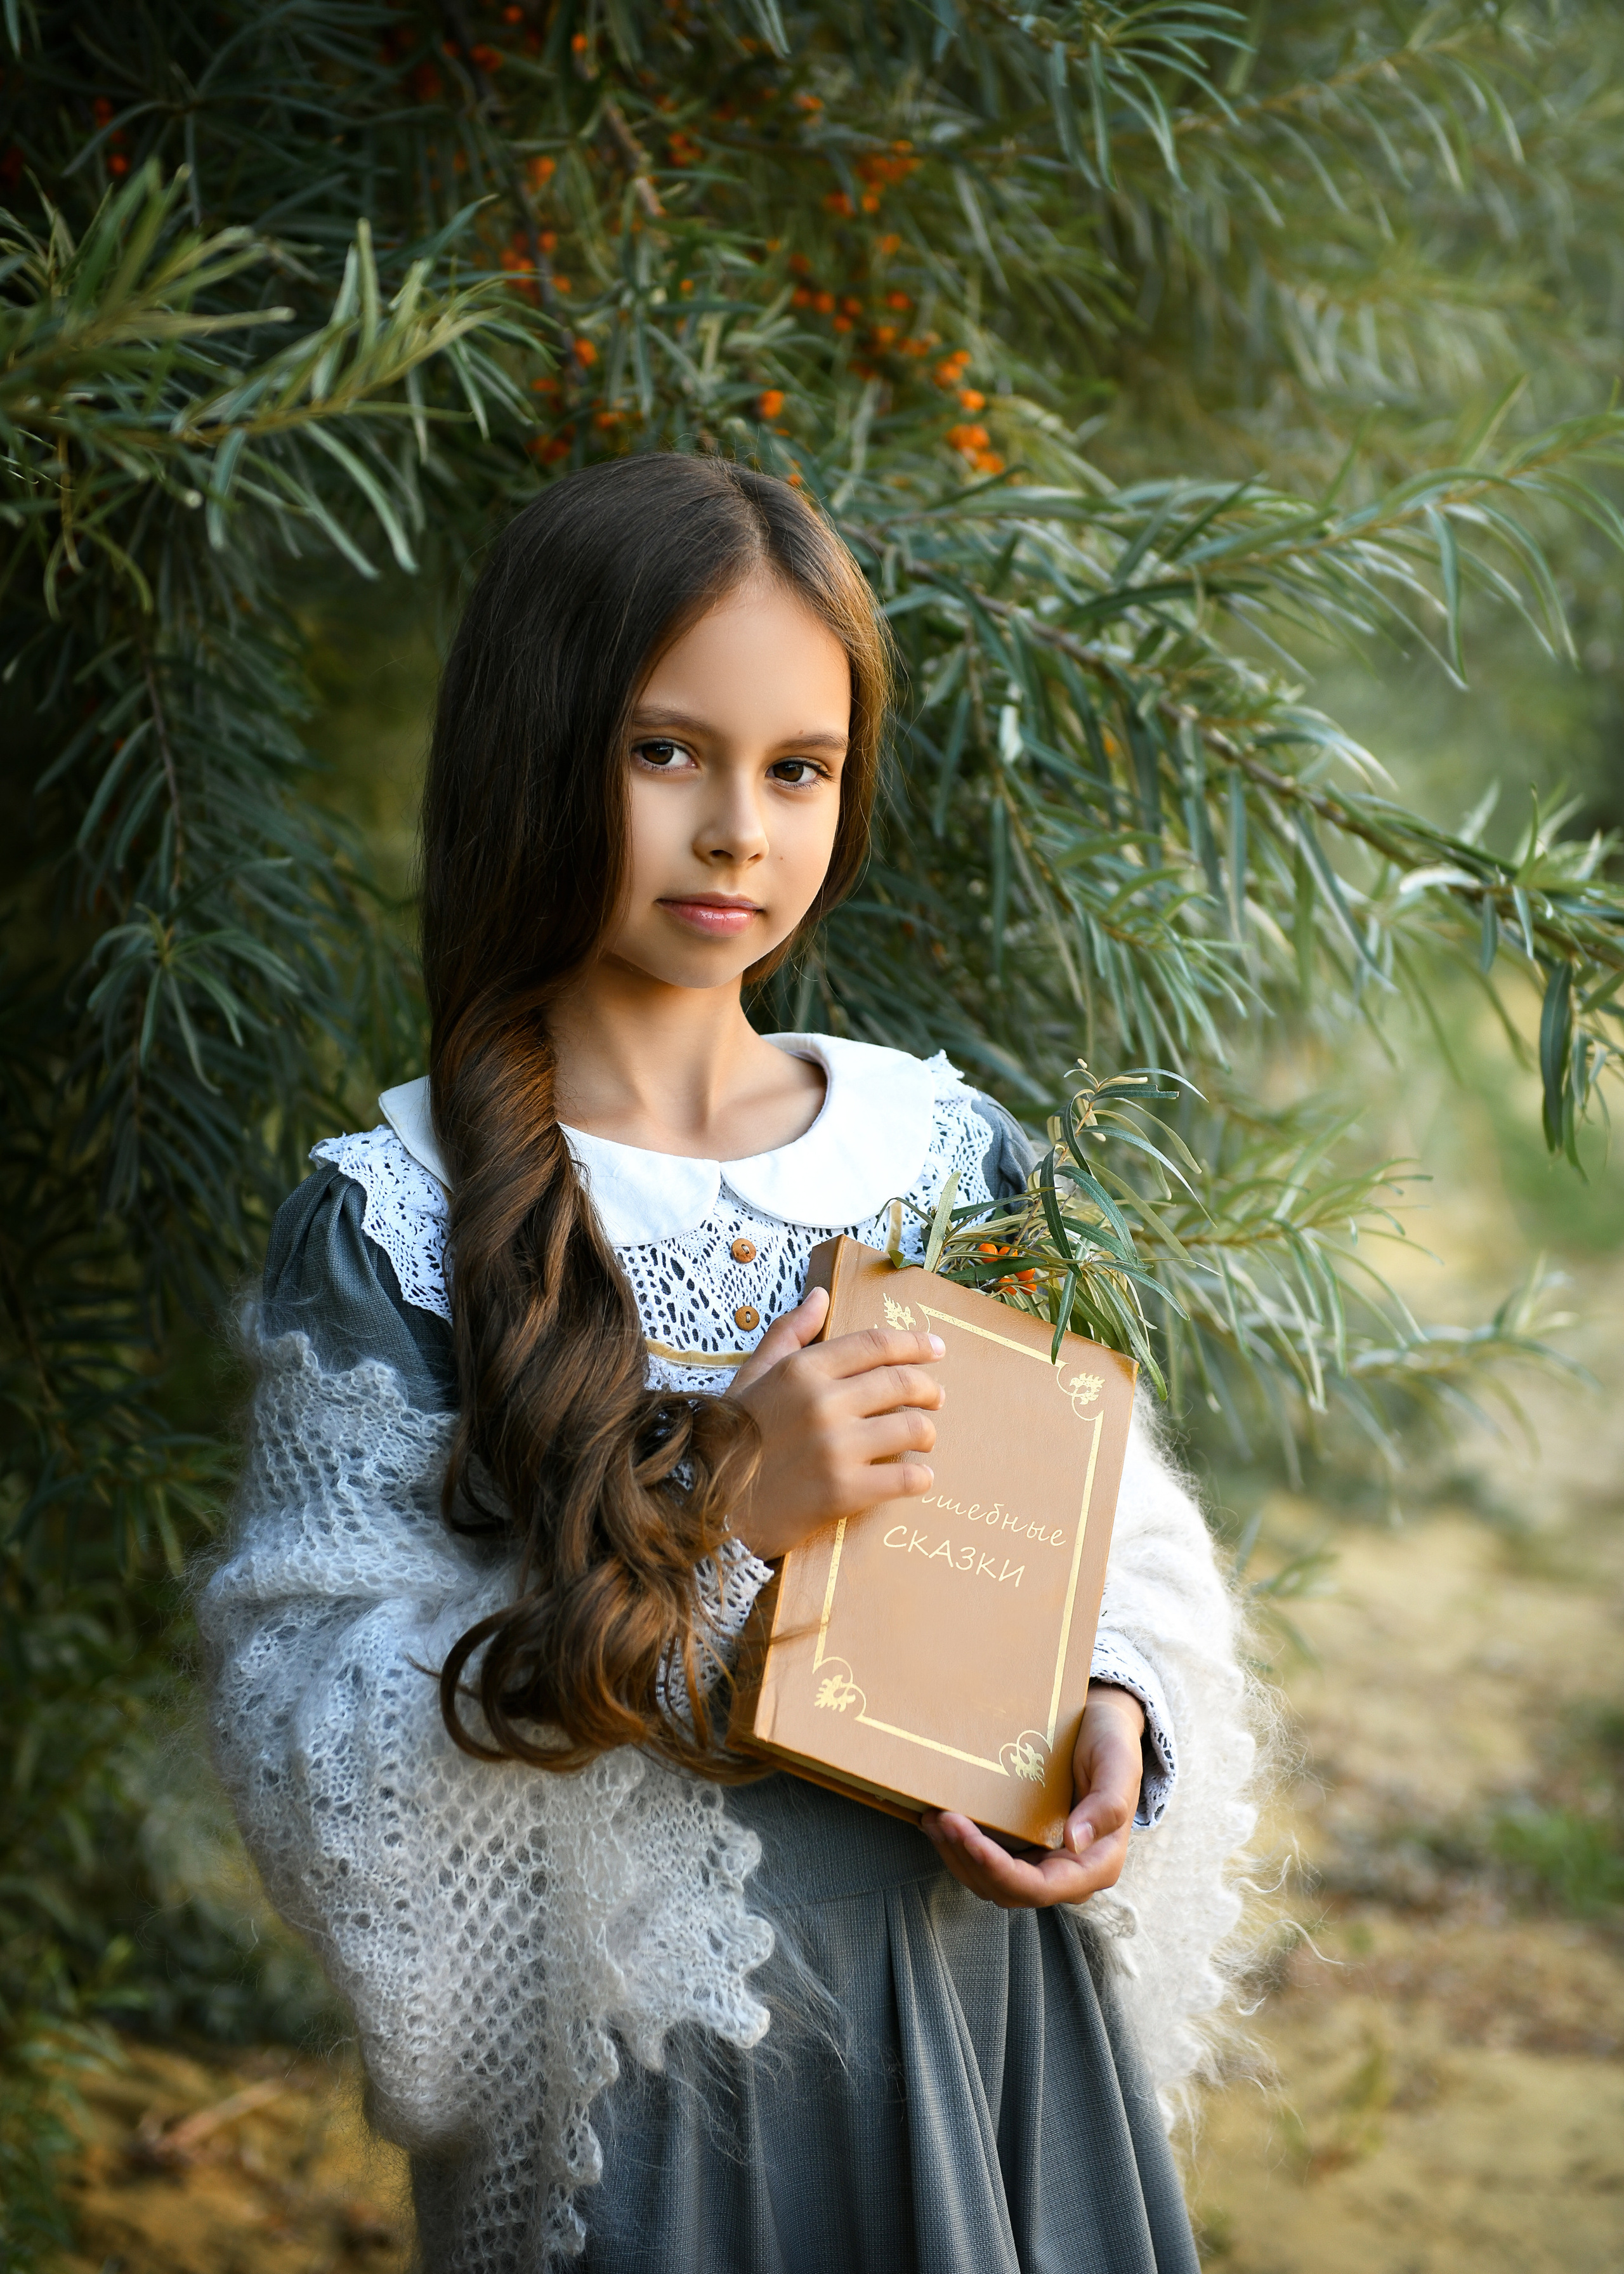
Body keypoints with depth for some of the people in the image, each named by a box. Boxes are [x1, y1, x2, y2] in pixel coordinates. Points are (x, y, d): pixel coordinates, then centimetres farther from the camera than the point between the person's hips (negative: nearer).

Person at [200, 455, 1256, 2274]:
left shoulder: (947, 1148, 2)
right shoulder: (395, 1221, -10)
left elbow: (1113, 1529, 12)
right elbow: (314, 1743, -14)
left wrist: (1122, 1719, -10)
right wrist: (704, 1515, -22)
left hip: (995, 2004, 4)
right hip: (645, 2061, -3)